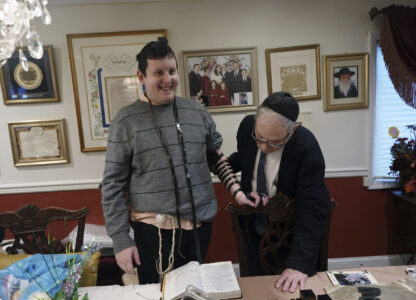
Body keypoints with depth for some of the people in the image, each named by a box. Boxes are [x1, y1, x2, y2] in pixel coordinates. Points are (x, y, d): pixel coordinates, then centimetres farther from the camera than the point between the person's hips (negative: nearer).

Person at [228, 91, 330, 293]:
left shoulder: (307, 148, -29)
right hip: (254, 230, 4)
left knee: (290, 289, 13)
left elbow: (312, 209, -31)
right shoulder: (247, 126, -16)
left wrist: (299, 264, -35)